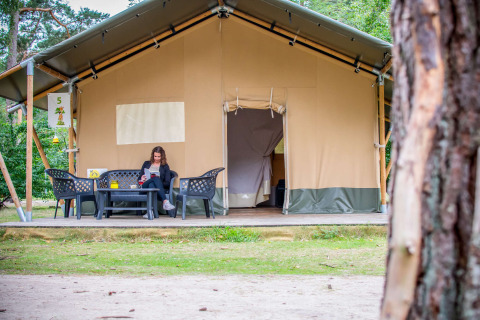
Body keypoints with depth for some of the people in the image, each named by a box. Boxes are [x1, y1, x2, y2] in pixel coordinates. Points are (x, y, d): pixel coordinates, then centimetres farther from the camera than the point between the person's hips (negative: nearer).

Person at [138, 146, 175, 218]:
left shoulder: (165, 166, 20)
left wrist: (160, 183, -10)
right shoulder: (146, 164, 26)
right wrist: (142, 179, -2)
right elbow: (139, 178, 23)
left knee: (151, 185, -41)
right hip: (145, 187, 0)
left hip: (158, 188, 0)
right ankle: (165, 202, -55)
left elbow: (167, 183, 10)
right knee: (156, 178, -36)